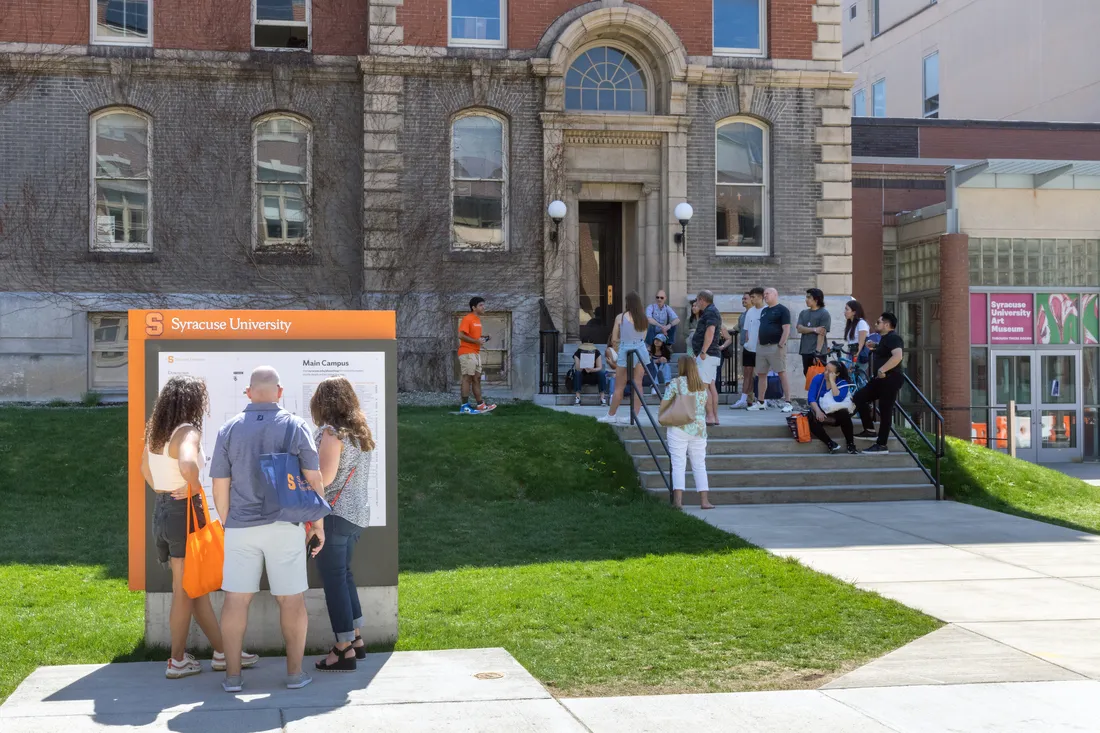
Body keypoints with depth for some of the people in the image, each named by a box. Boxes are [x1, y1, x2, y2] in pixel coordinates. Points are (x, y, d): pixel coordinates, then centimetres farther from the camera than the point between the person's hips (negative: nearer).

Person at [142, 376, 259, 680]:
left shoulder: (157, 433, 10)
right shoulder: (187, 432, -17)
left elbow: (145, 468, 24)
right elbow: (188, 465, -37)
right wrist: (194, 488, -19)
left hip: (162, 510, 9)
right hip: (184, 512, -9)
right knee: (185, 591, 4)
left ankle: (222, 652, 20)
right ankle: (177, 661, 13)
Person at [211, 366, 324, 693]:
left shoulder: (229, 429, 0)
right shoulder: (295, 426, -3)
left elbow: (220, 486, 2)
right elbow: (314, 479, -4)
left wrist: (227, 523, 15)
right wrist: (318, 523, 5)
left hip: (240, 528, 1)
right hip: (285, 526, -1)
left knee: (235, 600, 7)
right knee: (292, 601, 8)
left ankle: (232, 675, 10)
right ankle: (295, 672, 13)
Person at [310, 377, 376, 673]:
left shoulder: (331, 432, -13)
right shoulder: (360, 431, 11)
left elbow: (324, 477, -18)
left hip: (334, 515, -8)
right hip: (357, 513, 8)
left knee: (334, 579, -3)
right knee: (344, 574, 18)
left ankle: (345, 650, -1)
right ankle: (355, 639, 23)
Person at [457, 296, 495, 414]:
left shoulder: (477, 319, 16)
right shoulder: (467, 319, -12)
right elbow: (461, 335, -20)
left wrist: (481, 339, 6)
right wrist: (476, 341, -21)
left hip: (476, 353, 9)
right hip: (467, 353, -9)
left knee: (477, 378, 11)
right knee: (468, 378, -8)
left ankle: (480, 404, 15)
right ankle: (465, 405, -7)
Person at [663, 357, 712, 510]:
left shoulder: (675, 383, -6)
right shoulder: (702, 386, 8)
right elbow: (704, 407, 15)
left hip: (679, 428, -4)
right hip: (699, 428, 4)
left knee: (678, 465, -4)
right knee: (699, 465, 10)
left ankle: (678, 500, -13)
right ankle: (704, 500, 7)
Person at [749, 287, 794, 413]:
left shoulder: (782, 310, -4)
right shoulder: (764, 311, 19)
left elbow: (786, 329, -11)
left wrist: (781, 346, -19)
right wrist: (759, 344, 15)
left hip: (775, 346, -8)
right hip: (761, 346, 8)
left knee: (782, 374, -8)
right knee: (761, 374, 8)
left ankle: (787, 403, -9)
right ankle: (760, 403, 15)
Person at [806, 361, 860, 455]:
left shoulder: (843, 383, -7)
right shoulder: (817, 378, -4)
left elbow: (838, 399, -26)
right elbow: (811, 397, -13)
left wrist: (832, 381, -24)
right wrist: (818, 411, -29)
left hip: (835, 412, -1)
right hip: (820, 411, 1)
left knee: (844, 414, -34)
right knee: (812, 421, -33)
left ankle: (850, 444, -22)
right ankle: (830, 443, -23)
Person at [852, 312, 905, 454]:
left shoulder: (893, 337, -15)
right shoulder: (885, 338, 19)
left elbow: (898, 356, -31)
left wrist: (882, 370, -30)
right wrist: (874, 349, 21)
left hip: (890, 379, -11)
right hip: (881, 379, 11)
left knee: (885, 411, -7)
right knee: (859, 397, 9)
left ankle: (882, 446, -4)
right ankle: (869, 430, 14)